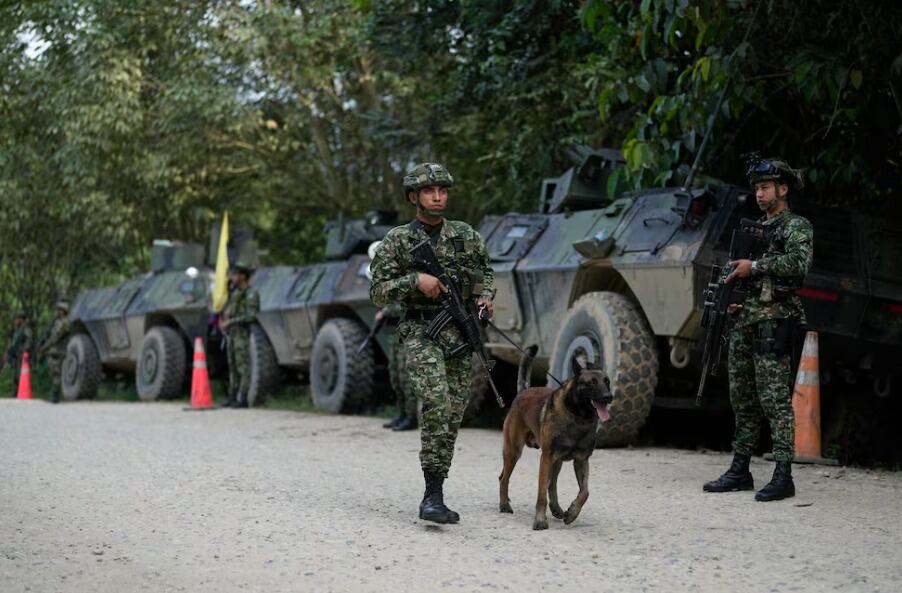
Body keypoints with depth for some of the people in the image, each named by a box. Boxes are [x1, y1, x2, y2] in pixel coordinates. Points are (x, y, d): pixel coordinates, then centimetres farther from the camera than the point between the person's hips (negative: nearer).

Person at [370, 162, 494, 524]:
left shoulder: (466, 236, 9)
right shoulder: (397, 241, 1)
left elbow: (484, 270, 26)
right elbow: (378, 293, -2)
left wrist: (484, 296, 6)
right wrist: (415, 280, -16)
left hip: (461, 333, 4)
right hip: (421, 333, -4)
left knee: (452, 415, 5)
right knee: (436, 401, -25)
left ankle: (433, 498, 16)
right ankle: (434, 494, -22)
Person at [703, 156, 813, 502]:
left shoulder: (797, 227, -1)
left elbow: (799, 263, -20)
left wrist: (754, 266, -16)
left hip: (774, 321, -8)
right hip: (743, 321, 8)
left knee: (775, 399, -10)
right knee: (743, 400, 10)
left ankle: (783, 476, -10)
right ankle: (740, 471, 16)